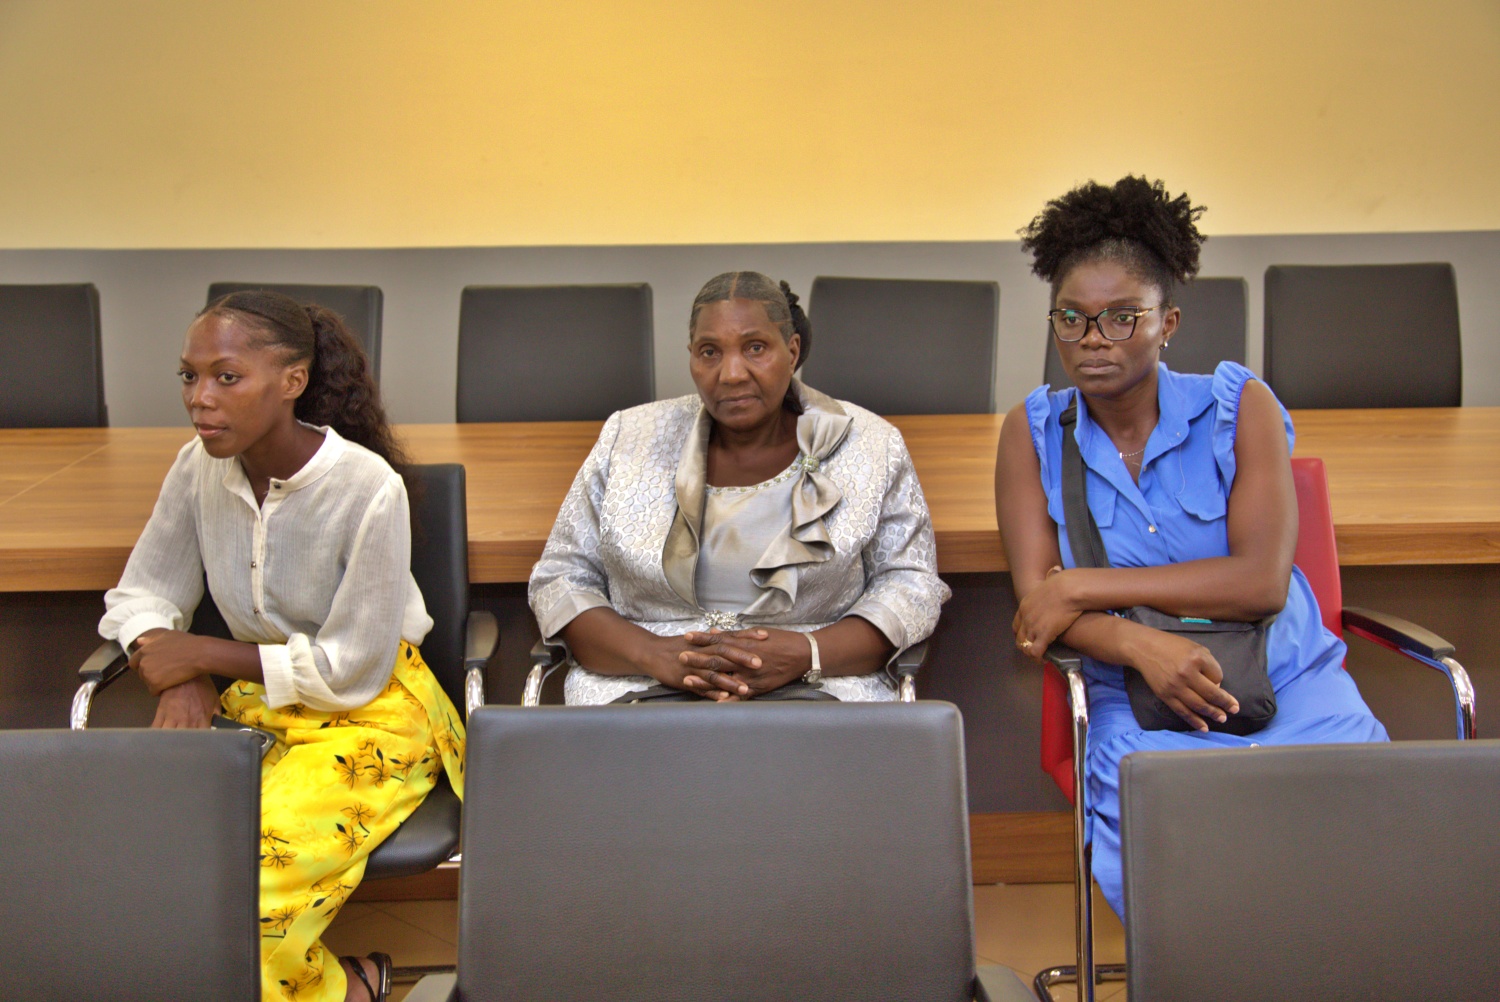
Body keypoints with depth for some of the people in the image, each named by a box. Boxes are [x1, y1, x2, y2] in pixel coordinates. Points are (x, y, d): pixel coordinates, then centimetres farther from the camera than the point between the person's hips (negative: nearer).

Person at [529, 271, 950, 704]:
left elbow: (912, 585, 6)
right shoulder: (628, 438, 11)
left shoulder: (867, 445, 8)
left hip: (813, 691, 0)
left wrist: (806, 654, -12)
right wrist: (654, 654, -10)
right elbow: (560, 580, 10)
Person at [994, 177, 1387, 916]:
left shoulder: (1239, 406, 2)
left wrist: (1082, 587, -10)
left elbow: (1261, 581, -8)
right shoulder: (1033, 432, 7)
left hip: (1287, 684, 1)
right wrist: (1140, 645, -19)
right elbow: (1035, 602, 1)